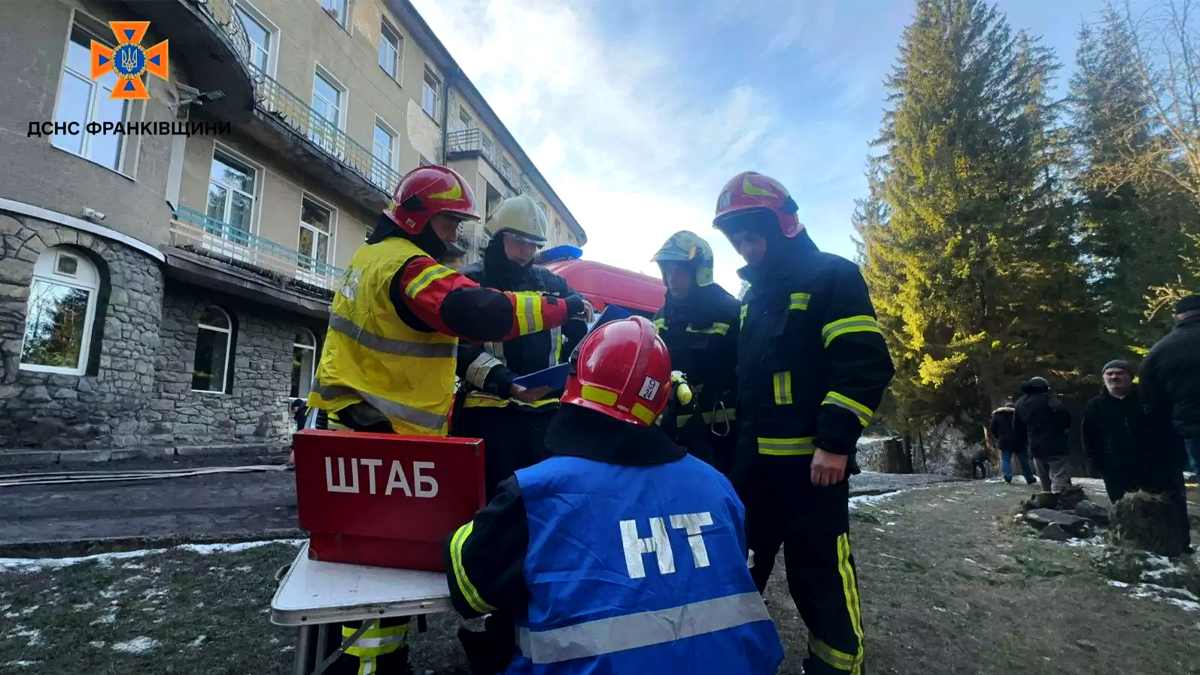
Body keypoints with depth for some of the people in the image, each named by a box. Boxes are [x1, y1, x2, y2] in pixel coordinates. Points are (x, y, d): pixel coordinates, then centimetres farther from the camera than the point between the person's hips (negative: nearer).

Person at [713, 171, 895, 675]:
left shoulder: (832, 277, -3)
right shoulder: (751, 297, 19)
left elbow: (864, 366, -14)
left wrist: (835, 442, -20)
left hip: (812, 458, -7)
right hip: (753, 459, 8)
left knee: (820, 575, -2)